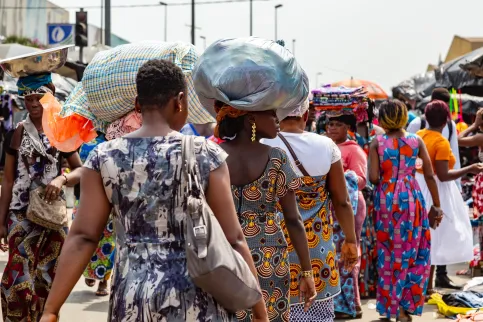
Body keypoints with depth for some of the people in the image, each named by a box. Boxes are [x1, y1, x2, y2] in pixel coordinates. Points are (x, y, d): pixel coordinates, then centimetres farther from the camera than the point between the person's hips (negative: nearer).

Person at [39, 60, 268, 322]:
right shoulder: (206, 155, -7)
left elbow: (82, 238, -6)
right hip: (196, 301, -2)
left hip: (132, 300, 2)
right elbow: (233, 240, -7)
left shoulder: (103, 158, -2)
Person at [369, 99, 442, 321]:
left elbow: (373, 178, -11)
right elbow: (429, 175, 0)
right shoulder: (416, 140, -1)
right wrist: (436, 205, 8)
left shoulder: (377, 142, -5)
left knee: (388, 253, 12)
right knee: (412, 252, 10)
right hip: (411, 199, 0)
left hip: (386, 199, 0)